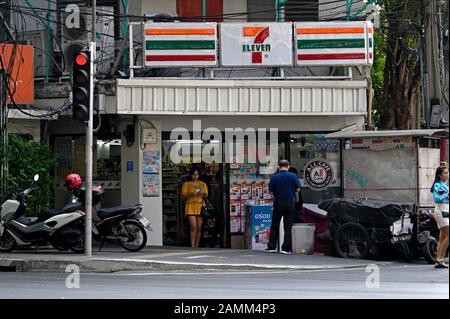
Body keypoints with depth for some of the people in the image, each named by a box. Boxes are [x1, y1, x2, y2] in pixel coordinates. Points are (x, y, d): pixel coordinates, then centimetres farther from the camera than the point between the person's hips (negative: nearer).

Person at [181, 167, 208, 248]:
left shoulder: (203, 184, 15)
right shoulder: (187, 184, 8)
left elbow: (206, 196, 15)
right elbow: (183, 196, 3)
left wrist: (203, 193, -8)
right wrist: (191, 194, -14)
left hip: (200, 206, 3)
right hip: (190, 206, -3)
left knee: (199, 228, 1)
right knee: (193, 227, -14)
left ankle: (196, 247, 8)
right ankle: (192, 247, -16)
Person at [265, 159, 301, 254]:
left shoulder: (274, 177, -5)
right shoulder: (293, 176, -7)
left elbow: (271, 191, -2)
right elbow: (298, 189, -1)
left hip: (278, 202, 0)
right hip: (290, 203, 0)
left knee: (274, 225, 11)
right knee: (288, 227, 5)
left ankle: (271, 246, 10)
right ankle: (286, 248, 3)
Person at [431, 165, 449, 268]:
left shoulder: (446, 185, 18)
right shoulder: (437, 185, -8)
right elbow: (436, 198, -18)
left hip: (446, 211, 9)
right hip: (441, 210, -9)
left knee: (442, 237, 6)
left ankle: (438, 261, 6)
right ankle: (440, 259, -13)